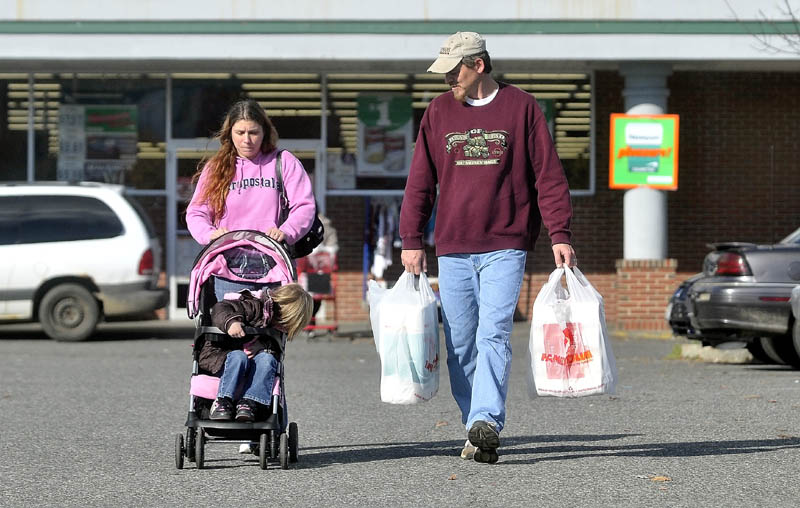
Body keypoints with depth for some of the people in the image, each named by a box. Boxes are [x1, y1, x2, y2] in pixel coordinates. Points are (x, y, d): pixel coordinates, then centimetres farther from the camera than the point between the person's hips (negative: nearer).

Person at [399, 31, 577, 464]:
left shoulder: (521, 108, 2)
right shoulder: (439, 112, 11)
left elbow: (548, 176, 2)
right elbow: (420, 181, 13)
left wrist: (560, 234, -5)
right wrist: (411, 240, 7)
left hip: (505, 248, -4)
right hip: (453, 250, 4)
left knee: (493, 335, -16)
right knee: (461, 344, 3)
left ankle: (486, 423, -24)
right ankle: (476, 431, 10)